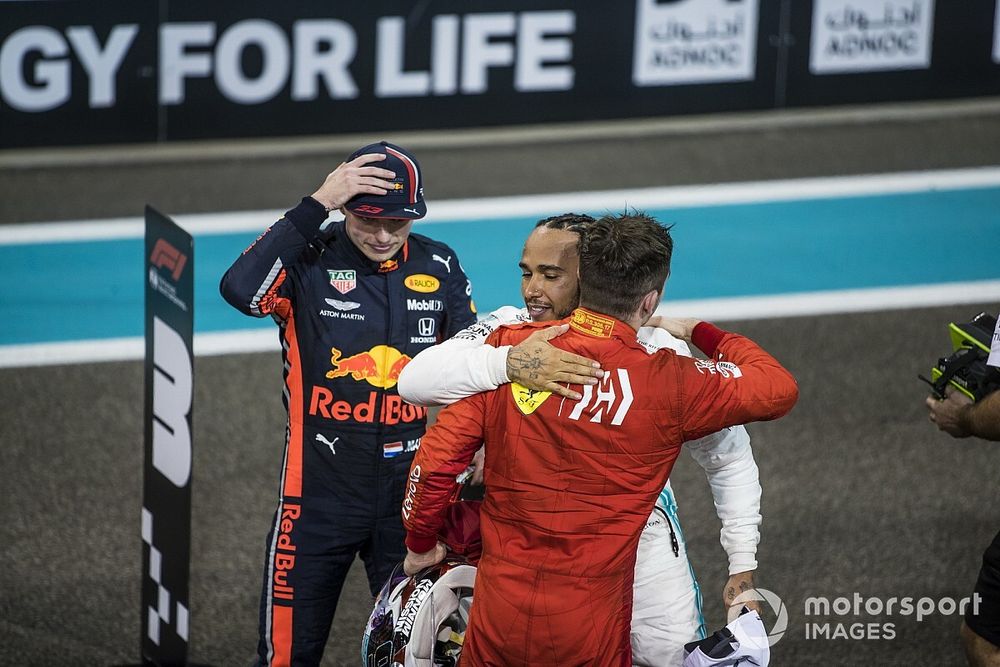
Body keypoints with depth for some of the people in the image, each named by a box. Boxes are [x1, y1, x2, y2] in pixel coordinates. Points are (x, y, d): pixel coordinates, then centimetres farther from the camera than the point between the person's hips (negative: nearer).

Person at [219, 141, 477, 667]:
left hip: (409, 492, 3)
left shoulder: (439, 268, 2)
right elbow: (241, 291, -30)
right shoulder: (309, 258, -10)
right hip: (318, 490, -3)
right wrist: (316, 207, -29)